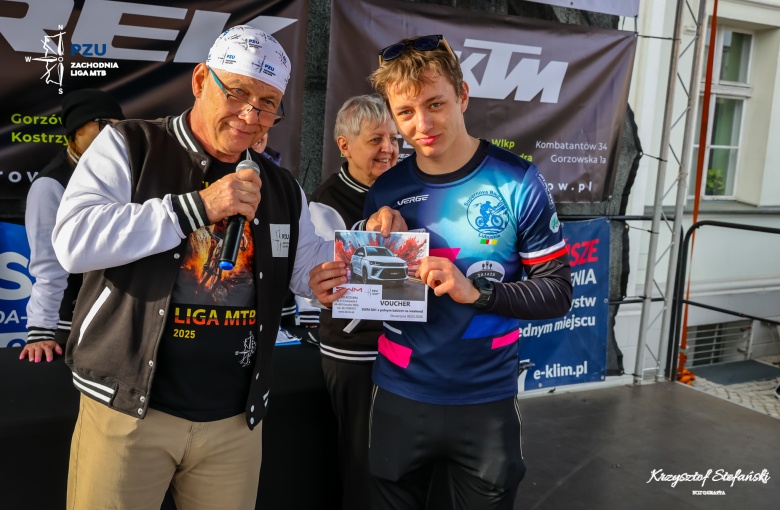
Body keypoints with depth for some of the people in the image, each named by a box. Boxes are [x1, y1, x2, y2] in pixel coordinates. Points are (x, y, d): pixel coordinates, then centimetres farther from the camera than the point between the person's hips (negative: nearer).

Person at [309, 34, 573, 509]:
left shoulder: (519, 182, -11)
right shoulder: (385, 191, -2)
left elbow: (557, 292, -9)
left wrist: (475, 291, -24)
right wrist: (344, 291, -15)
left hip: (487, 400, -2)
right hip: (400, 397, 2)